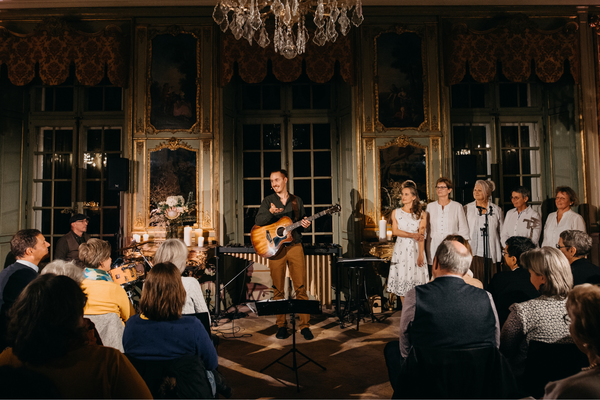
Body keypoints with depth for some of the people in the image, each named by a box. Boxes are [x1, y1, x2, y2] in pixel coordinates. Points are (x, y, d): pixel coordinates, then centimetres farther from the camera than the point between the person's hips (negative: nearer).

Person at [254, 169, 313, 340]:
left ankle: (304, 325, 4)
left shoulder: (297, 201, 11)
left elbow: (303, 220, 20)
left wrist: (305, 224, -3)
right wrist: (271, 212, -25)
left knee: (301, 287, -3)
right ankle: (281, 325, 14)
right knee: (278, 289, 4)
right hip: (275, 248, 0)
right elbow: (258, 221, -7)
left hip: (295, 247, 1)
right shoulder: (268, 200, 6)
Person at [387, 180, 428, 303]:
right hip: (401, 249, 2)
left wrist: (421, 254, -13)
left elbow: (421, 236, -5)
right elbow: (395, 231, -1)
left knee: (415, 278, -3)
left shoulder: (421, 214, 3)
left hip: (415, 249, -1)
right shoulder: (396, 212, 8)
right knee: (401, 278, 1)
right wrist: (412, 235, -12)